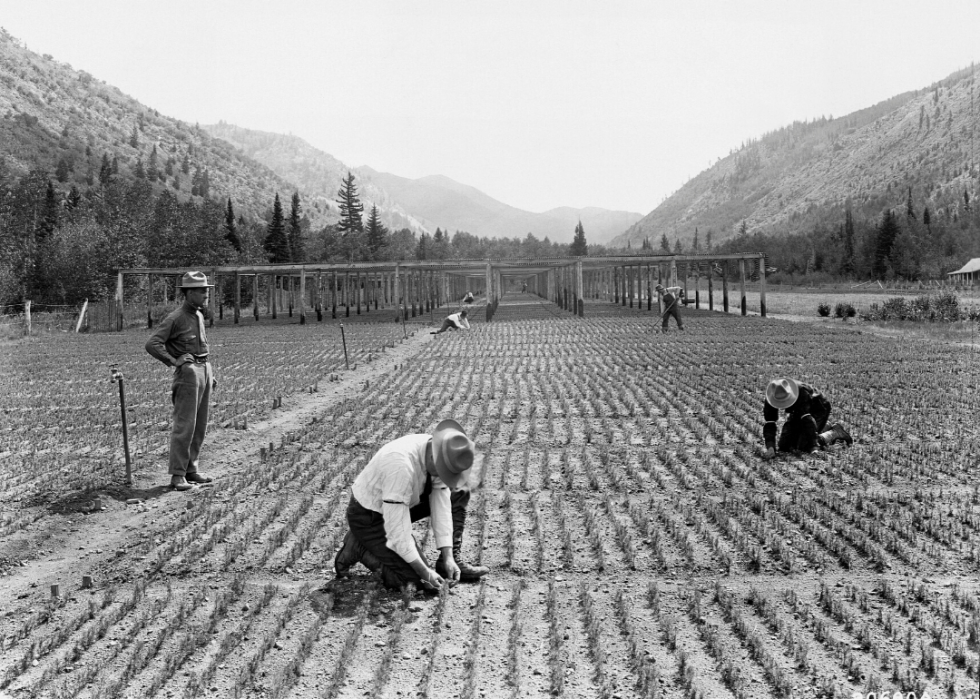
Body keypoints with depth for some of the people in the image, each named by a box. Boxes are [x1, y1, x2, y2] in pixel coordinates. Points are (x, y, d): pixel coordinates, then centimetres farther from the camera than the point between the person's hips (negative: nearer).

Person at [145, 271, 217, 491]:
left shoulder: (199, 316, 15)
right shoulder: (176, 318, -10)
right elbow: (152, 344, -16)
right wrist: (174, 361, -16)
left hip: (204, 370, 8)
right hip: (188, 372, -8)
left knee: (200, 426, 9)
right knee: (184, 425, -9)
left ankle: (190, 469, 17)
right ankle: (177, 475, -6)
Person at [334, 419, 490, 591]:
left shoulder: (439, 457, -15)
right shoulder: (401, 466, -39)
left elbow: (441, 507, -9)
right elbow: (398, 530, -33)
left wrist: (448, 557, -14)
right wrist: (425, 572, -25)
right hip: (368, 517, -8)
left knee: (458, 495, 2)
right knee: (415, 580, -16)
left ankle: (453, 560, 5)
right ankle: (358, 548, 0)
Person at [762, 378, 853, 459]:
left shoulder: (802, 392, -40)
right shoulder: (771, 399, -28)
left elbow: (807, 420, -42)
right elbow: (769, 424, -30)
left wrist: (814, 445, -43)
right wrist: (770, 447, -42)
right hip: (797, 413, 6)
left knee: (804, 447, -19)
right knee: (783, 446, 2)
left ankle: (835, 433, 4)